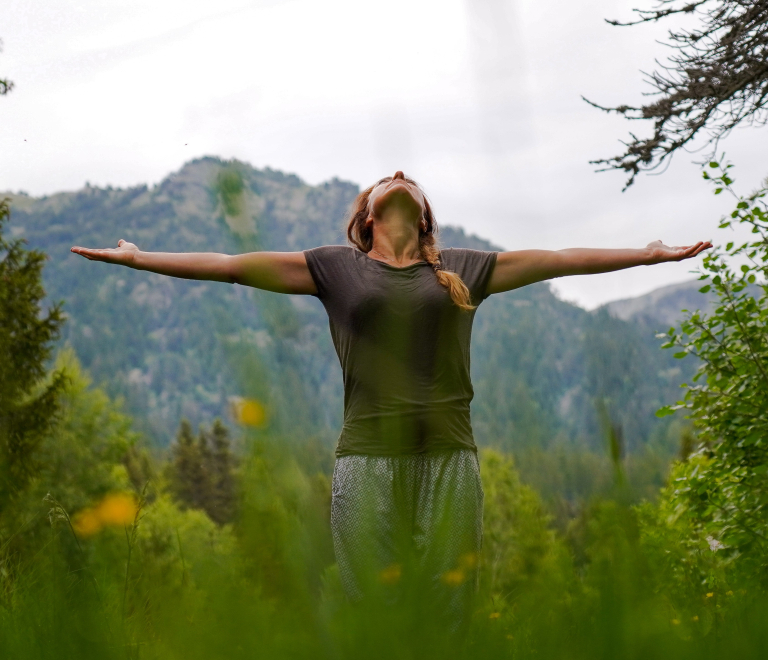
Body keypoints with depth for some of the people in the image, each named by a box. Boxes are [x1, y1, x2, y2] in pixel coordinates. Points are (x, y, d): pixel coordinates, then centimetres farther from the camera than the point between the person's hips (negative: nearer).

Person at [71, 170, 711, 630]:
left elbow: (559, 258, 18)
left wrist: (649, 254, 19)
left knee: (447, 616, 1)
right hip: (368, 457, -1)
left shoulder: (465, 268, 16)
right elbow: (233, 265, 12)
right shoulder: (335, 267, 13)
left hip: (448, 457, 1)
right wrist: (140, 258, 9)